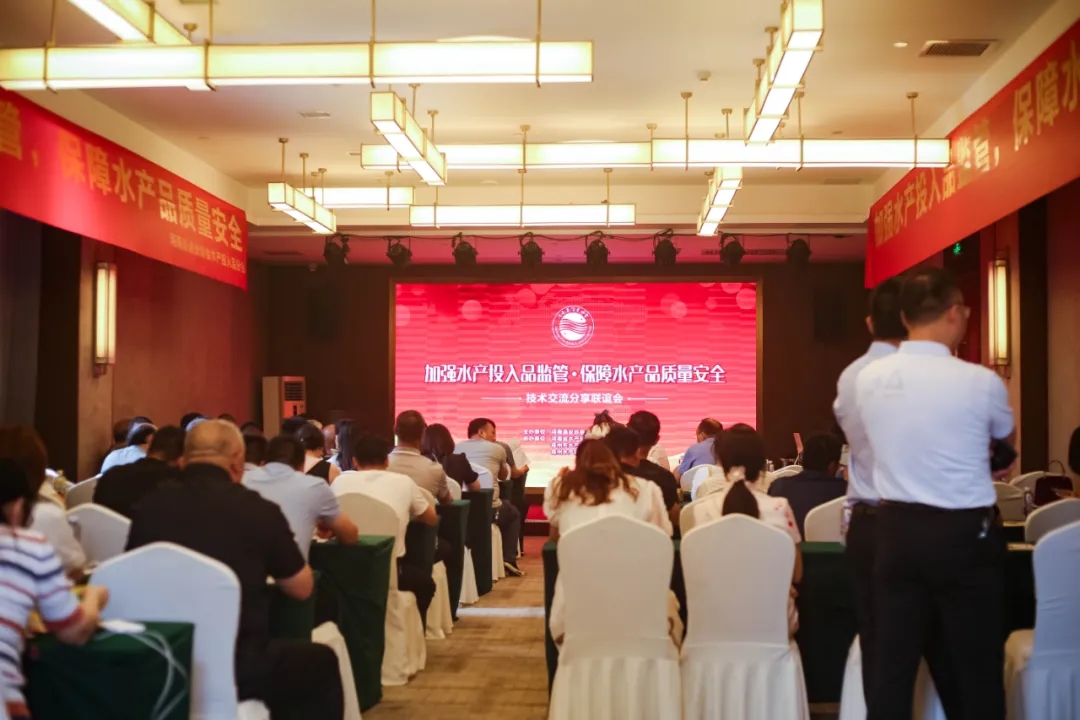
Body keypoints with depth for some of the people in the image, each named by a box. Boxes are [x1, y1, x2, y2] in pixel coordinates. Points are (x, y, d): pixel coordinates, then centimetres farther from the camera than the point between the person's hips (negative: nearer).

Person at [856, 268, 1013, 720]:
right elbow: (1004, 436, 9)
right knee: (977, 669, 10)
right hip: (966, 535, -4)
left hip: (897, 530, 4)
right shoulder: (981, 382, -12)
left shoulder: (867, 379, -2)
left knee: (894, 665, 10)